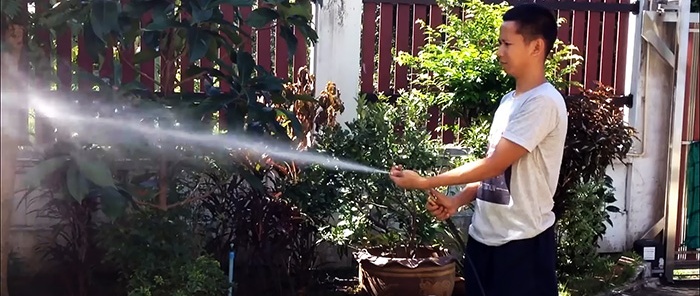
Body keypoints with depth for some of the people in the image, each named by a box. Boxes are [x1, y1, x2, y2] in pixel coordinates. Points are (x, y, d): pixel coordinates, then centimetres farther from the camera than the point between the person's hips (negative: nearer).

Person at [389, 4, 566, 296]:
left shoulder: (543, 102, -16)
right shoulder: (509, 100, 12)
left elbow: (495, 165, -20)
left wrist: (425, 182, -16)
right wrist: (457, 201, 2)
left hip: (523, 240, -8)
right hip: (483, 235, 8)